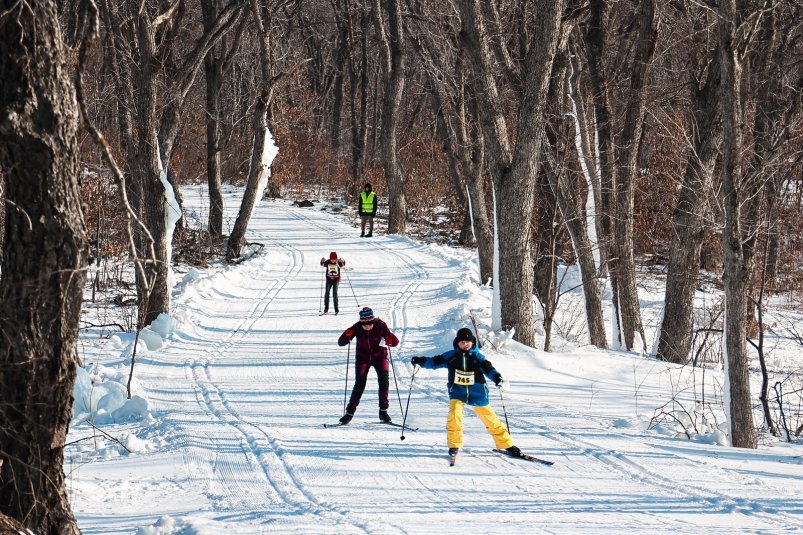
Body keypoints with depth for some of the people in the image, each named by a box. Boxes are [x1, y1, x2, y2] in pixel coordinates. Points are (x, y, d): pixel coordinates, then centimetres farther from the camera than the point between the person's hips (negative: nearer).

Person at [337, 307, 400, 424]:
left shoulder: (380, 326, -20)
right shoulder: (357, 328, -19)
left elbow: (395, 341, -18)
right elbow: (341, 343, -16)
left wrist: (388, 341, -41)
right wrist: (347, 336, -37)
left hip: (379, 356, 0)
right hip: (363, 357, 0)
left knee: (384, 380, -16)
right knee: (360, 384, -13)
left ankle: (383, 411, -4)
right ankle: (350, 412, -4)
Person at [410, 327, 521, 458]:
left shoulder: (477, 357, -4)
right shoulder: (451, 356, -1)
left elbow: (488, 368, -13)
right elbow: (435, 362, 2)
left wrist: (496, 376, -33)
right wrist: (421, 361, -13)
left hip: (477, 393, 0)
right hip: (457, 392, 0)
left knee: (490, 418, 3)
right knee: (454, 415, -23)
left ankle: (506, 444, 15)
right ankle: (454, 445, -7)